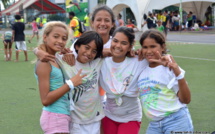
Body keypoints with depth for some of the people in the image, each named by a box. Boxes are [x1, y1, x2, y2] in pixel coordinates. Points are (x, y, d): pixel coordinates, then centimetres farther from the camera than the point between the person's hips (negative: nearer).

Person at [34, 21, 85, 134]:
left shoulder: (55, 60, 10)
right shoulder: (44, 63, -16)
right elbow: (45, 100, -20)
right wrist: (71, 84, -18)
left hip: (61, 116, 9)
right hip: (54, 117, -9)